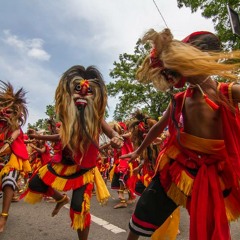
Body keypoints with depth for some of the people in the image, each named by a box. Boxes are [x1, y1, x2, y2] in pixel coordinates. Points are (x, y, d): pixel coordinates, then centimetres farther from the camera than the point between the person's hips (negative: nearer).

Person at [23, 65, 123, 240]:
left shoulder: (97, 118, -16)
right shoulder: (68, 117, -5)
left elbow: (113, 134, -19)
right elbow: (64, 137, 9)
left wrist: (116, 139, -44)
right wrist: (40, 137, 17)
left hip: (84, 169, -4)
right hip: (64, 163, 5)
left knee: (79, 208, -6)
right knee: (35, 185, 11)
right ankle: (61, 199, 39)